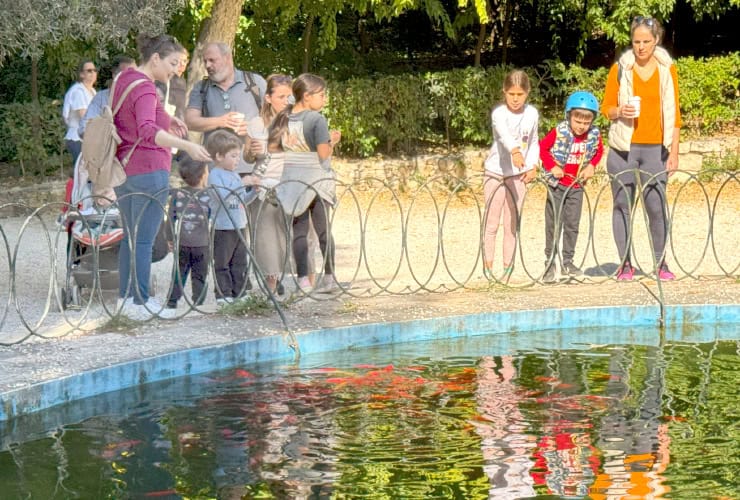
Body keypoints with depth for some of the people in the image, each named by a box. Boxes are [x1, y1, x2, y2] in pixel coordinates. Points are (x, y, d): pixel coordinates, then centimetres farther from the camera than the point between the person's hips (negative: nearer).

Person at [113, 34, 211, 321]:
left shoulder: (125, 78, 11)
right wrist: (187, 145, -48)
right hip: (148, 170, -10)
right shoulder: (144, 89, -19)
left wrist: (167, 119, 17)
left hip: (123, 168, 10)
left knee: (131, 237, 16)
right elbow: (147, 130, -35)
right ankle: (141, 303, -3)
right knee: (145, 241, -5)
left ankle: (125, 298, 21)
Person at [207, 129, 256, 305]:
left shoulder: (234, 175, 15)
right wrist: (243, 184, -25)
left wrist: (254, 191, 4)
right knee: (222, 263, -2)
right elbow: (223, 196, -24)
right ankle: (223, 294, 3)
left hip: (239, 227, 8)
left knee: (240, 262, 11)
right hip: (223, 228, -8)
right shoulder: (215, 175, -11)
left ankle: (239, 293, 17)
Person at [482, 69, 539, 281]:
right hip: (495, 173, -3)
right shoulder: (499, 113, -17)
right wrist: (515, 151, -57)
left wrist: (532, 165, -3)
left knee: (512, 225, 7)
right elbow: (504, 134, -38)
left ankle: (507, 270, 13)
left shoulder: (532, 114, 0)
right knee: (491, 224, 1)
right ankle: (488, 268, 7)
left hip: (518, 175, 4)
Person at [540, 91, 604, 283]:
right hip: (557, 183, -3)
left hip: (576, 185, 3)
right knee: (554, 224, 0)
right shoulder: (560, 132, -17)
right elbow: (542, 147, -7)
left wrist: (591, 165, -5)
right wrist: (552, 167, -16)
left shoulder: (594, 134, -7)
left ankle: (567, 262, 18)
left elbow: (599, 151, 12)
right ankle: (550, 263, 7)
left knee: (572, 224, 8)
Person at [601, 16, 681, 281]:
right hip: (624, 149, 0)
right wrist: (619, 112, -16)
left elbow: (673, 114, 7)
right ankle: (625, 264, 8)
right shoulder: (620, 68, 2)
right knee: (622, 205, 1)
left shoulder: (667, 69, 5)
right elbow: (606, 107, 7)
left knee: (657, 207, -4)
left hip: (655, 149, 0)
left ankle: (661, 263, 6)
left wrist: (674, 152, 2)